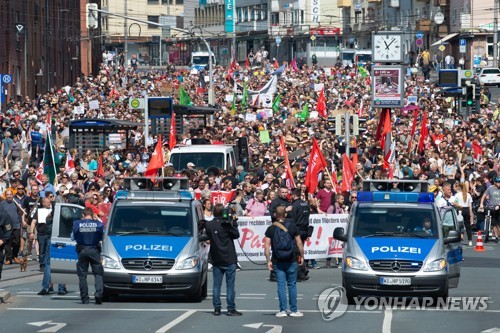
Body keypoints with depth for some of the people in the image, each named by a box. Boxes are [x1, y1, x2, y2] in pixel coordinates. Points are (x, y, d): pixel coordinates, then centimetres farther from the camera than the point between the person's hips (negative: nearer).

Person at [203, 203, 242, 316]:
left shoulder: (208, 225, -2)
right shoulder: (226, 224, -13)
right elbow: (236, 235, -4)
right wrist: (233, 222, -3)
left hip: (216, 259, 3)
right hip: (229, 259, -3)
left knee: (216, 284, 8)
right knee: (230, 284, 1)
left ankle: (216, 308, 6)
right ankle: (231, 309, -1)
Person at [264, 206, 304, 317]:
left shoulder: (271, 229, -1)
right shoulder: (292, 226, -2)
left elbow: (267, 246, -5)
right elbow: (299, 243, -1)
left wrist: (268, 261, 0)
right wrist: (301, 256, 10)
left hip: (277, 261, 0)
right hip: (291, 261, 0)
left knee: (281, 285, 3)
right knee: (292, 284, 6)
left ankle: (283, 310, 0)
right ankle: (294, 310, 7)